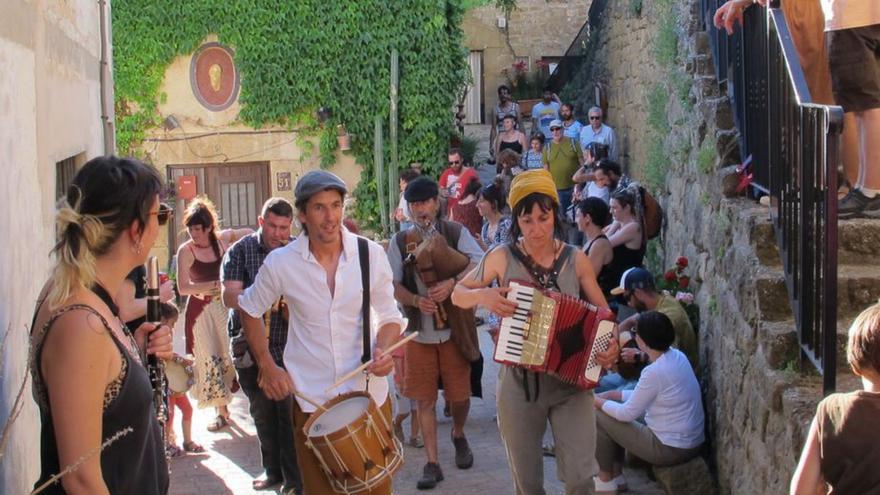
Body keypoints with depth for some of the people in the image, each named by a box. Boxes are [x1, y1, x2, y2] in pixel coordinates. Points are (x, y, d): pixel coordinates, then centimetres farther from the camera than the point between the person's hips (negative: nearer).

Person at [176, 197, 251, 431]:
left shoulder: (223, 239, 0)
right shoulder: (186, 250, -10)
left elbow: (249, 233, 18)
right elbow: (183, 288, -15)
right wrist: (214, 284, -22)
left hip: (225, 307, 2)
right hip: (201, 311, -2)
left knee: (230, 355, 0)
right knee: (210, 359, 0)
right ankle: (222, 412, 11)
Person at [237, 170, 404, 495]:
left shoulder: (370, 254, -5)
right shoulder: (280, 263, -7)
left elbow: (389, 316, 5)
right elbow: (250, 310, 10)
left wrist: (383, 349, -15)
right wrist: (266, 366, 3)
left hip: (370, 394, 1)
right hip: (311, 400, -1)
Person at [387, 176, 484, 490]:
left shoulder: (456, 233, -3)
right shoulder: (400, 241, 3)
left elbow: (479, 264, -16)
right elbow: (392, 284, -1)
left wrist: (452, 283, -31)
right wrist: (416, 300, -19)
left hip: (455, 328, -1)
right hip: (419, 331, 2)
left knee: (460, 395, 6)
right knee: (425, 399, 3)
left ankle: (458, 435, 38)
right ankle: (432, 464, 12)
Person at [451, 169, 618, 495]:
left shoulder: (576, 260, -2)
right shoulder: (502, 257, -5)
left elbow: (603, 312, 8)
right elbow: (457, 294, 6)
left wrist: (611, 344, -12)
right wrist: (483, 296, -15)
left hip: (571, 383, 0)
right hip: (519, 385, 0)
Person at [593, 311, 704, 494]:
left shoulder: (655, 372, -26)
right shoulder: (676, 355, 1)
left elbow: (628, 413, -16)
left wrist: (598, 401, 0)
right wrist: (613, 395, 9)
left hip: (672, 449, -9)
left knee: (598, 416, -1)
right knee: (614, 412, 19)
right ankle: (617, 477, 27)